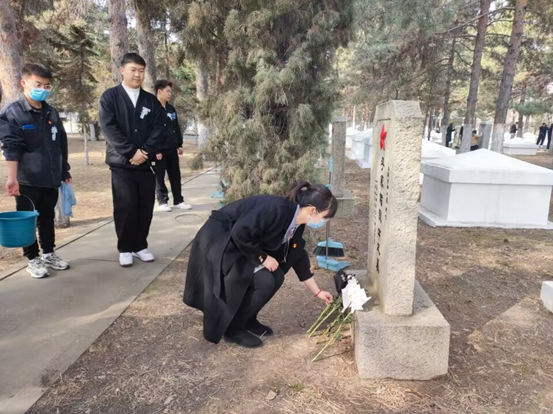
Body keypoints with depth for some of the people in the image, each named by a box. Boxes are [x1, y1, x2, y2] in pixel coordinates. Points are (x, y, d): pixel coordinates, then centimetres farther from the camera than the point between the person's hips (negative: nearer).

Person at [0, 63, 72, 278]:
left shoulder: (51, 113, 9)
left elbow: (61, 145, 15)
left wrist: (65, 173, 15)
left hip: (51, 179, 5)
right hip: (27, 180, -5)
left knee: (48, 217, 15)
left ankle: (49, 254, 28)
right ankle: (33, 259, 18)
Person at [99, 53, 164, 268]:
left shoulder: (152, 100, 10)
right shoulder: (110, 97, 1)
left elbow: (158, 129, 2)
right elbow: (109, 128, -9)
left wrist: (146, 152, -12)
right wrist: (131, 152, -16)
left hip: (146, 162, 3)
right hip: (121, 163, -3)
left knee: (145, 207, 5)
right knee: (125, 207, 0)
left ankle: (140, 246, 18)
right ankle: (125, 248, 13)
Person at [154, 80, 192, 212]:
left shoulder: (171, 108, 13)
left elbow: (177, 128, 18)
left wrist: (179, 144, 16)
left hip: (172, 148, 6)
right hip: (159, 149, -6)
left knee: (175, 175, 9)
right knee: (160, 177, 4)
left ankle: (178, 200, 18)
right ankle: (162, 201, 13)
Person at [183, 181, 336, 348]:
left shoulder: (295, 223, 1)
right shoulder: (276, 209, -29)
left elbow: (298, 256, 12)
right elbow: (240, 233, -31)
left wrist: (317, 292, 17)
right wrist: (263, 258, -17)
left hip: (237, 244, 9)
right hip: (218, 242, -9)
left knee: (276, 277, 0)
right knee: (264, 281, -16)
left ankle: (247, 321, 17)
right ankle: (232, 329, 2)